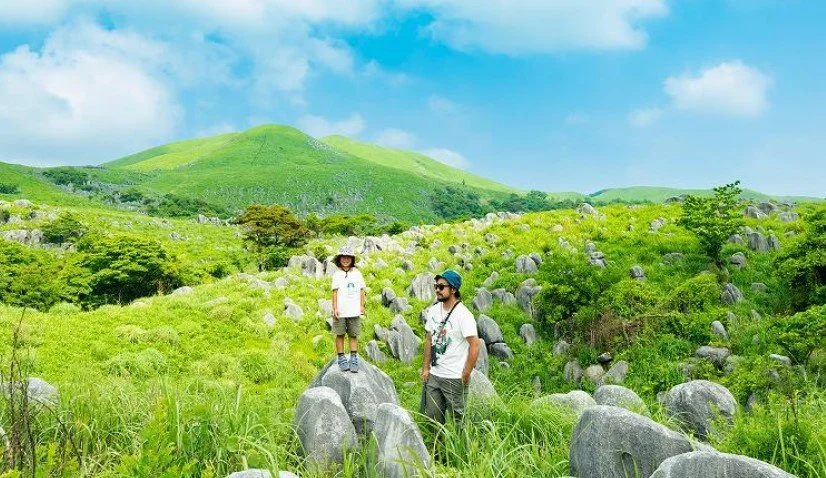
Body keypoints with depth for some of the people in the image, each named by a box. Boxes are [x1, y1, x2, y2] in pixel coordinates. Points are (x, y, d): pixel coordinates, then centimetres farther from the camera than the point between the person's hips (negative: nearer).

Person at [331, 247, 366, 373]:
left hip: (354, 310, 1)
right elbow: (335, 292, 1)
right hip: (340, 310, -1)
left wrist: (361, 306, 6)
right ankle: (341, 359, 12)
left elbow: (361, 290, 10)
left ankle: (354, 360, 8)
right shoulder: (337, 275, 4)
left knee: (353, 335, 3)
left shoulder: (357, 273, 8)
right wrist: (335, 308, -6)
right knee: (340, 335, 4)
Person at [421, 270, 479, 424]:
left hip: (454, 378, -6)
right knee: (431, 417, 13)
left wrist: (466, 375, -14)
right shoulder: (434, 310, 5)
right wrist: (426, 368, 10)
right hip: (433, 375, 6)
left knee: (457, 418, 5)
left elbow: (475, 345, -17)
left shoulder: (463, 315, -15)